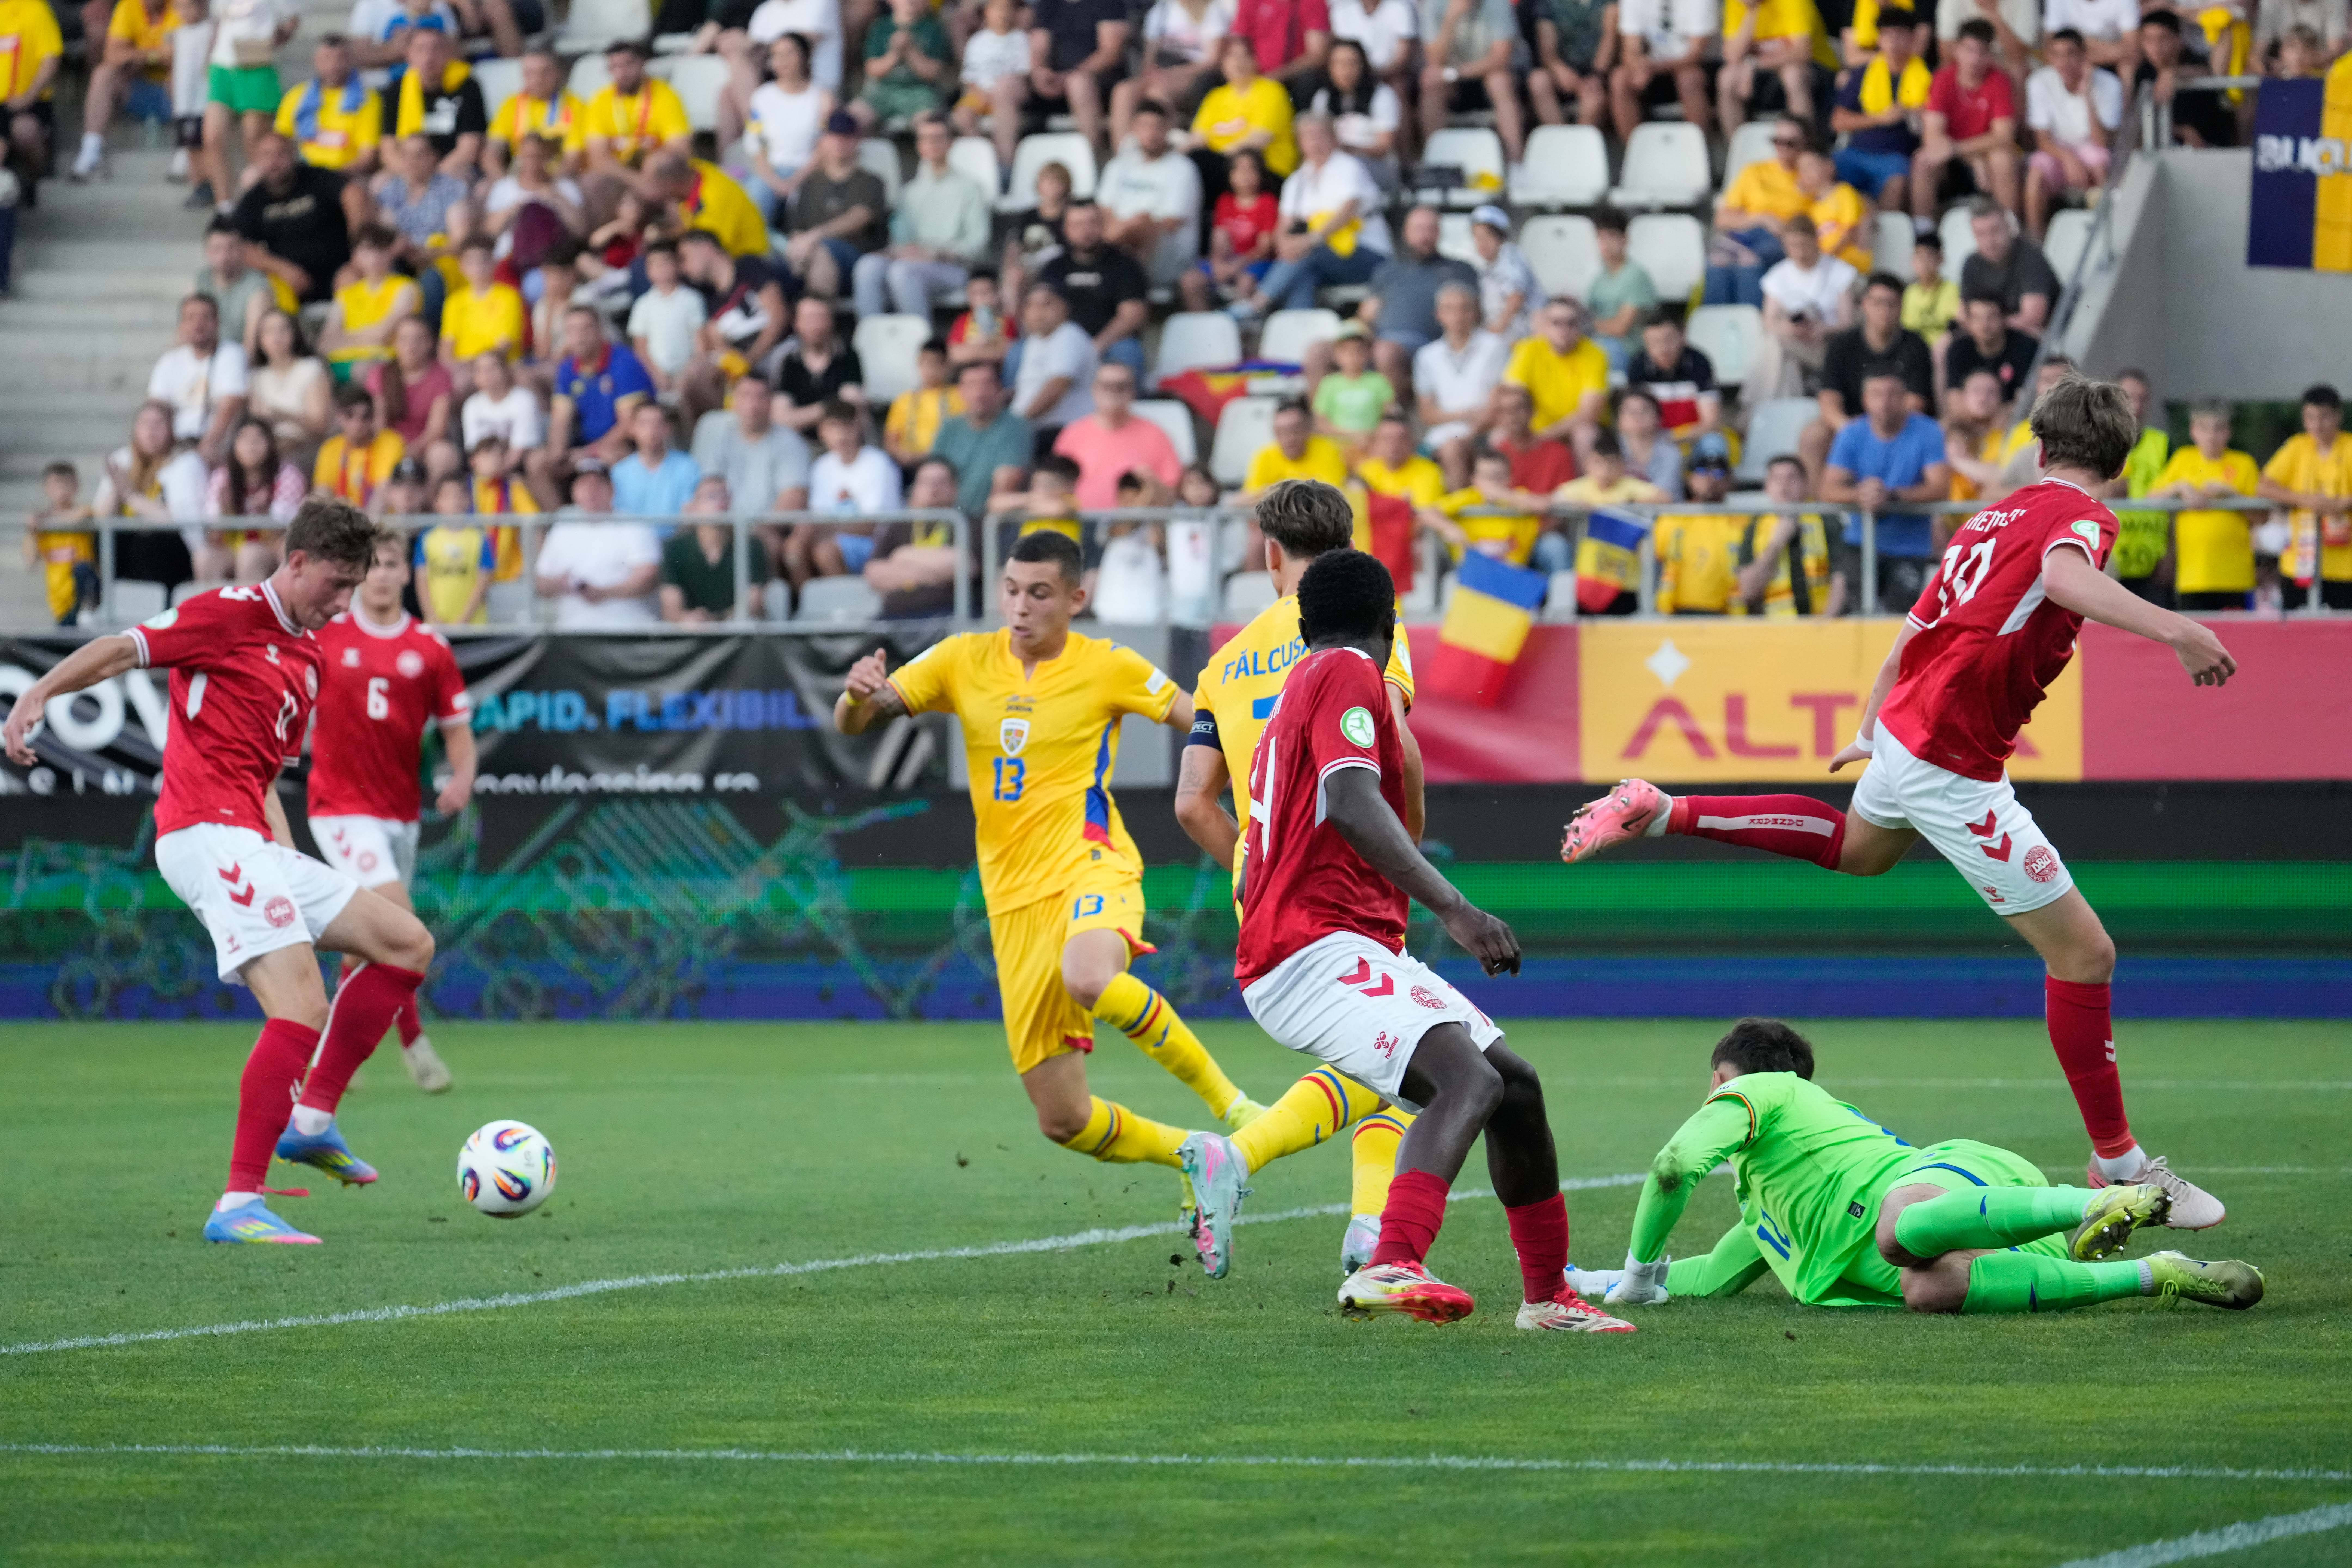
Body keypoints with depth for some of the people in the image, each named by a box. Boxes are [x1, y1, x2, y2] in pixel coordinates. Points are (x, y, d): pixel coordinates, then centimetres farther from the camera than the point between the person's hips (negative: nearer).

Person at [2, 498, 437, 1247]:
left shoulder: (307, 656, 22)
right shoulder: (231, 614, -4)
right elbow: (122, 649, -11)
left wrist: (291, 863, 20)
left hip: (252, 844, 10)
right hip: (209, 836, -10)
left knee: (408, 943, 11)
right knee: (302, 1007, -20)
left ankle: (312, 1119, 12)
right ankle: (240, 1204, -22)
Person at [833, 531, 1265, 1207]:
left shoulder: (1108, 668, -1)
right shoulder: (964, 660, 7)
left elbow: (1200, 723, 5)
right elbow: (851, 724, 6)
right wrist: (858, 696, -18)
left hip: (1090, 866, -4)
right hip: (1014, 898, 4)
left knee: (1090, 979, -41)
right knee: (1064, 1120, 0)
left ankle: (1227, 1100, -22)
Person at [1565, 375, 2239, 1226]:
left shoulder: (1994, 517, 14)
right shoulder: (2082, 515, -11)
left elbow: (1912, 630, 23)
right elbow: (2065, 576, -36)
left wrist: (1872, 731, 35)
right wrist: (2170, 628, -47)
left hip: (1905, 726, 9)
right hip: (1955, 769, -9)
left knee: (1858, 848, 42)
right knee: (2083, 954, -3)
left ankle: (1663, 812, 39)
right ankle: (2118, 1166, 2)